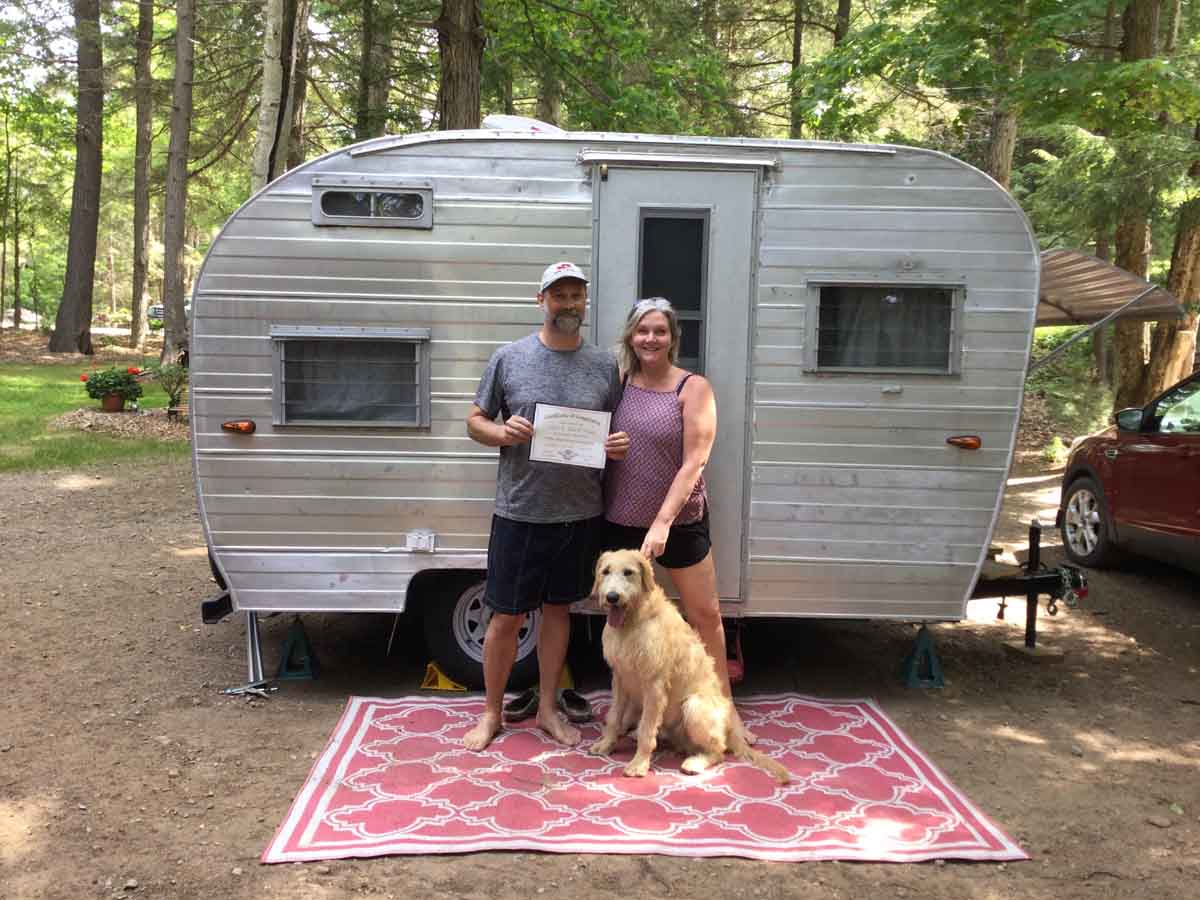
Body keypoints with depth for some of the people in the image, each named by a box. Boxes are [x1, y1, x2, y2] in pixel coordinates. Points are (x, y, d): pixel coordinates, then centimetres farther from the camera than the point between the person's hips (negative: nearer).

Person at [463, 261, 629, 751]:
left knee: (558, 609, 15)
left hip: (581, 513, 2)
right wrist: (503, 433, -17)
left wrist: (619, 446, -11)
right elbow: (475, 421, 4)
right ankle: (492, 712, 25)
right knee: (506, 618, 5)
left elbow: (618, 432, 12)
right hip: (519, 511, -2)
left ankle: (547, 709, 30)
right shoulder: (509, 357, -2)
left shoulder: (605, 365, 4)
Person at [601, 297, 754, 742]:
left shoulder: (694, 388, -9)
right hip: (621, 520, 4)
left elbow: (694, 462, -15)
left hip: (680, 519, -3)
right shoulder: (618, 382, 2)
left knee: (706, 614, 6)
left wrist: (663, 522, -21)